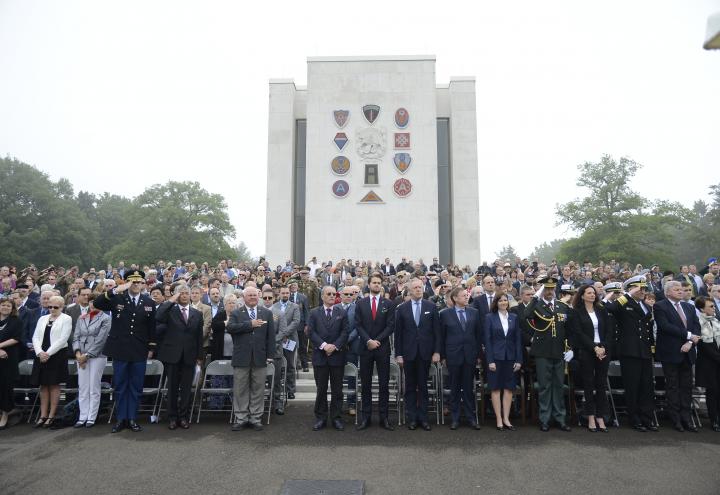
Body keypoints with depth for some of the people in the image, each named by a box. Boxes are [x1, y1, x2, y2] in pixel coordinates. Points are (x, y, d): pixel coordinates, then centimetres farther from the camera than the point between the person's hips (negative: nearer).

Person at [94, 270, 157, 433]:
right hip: (120, 350, -1)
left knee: (136, 387, 8)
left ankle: (132, 418, 19)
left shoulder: (149, 302, 3)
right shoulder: (116, 299, 0)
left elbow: (152, 327, 6)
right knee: (120, 386, 9)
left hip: (140, 352, 1)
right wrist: (115, 290, -26)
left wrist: (151, 348, 4)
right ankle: (121, 419, 21)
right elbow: (96, 303, -16)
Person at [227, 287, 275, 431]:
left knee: (258, 389, 7)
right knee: (240, 390, 7)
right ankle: (241, 418, 19)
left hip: (260, 358, 1)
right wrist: (250, 324, -19)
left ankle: (256, 418, 18)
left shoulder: (267, 313, 8)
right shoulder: (236, 313, 5)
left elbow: (271, 335, 5)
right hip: (241, 358, -1)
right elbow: (230, 327, -15)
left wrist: (270, 355, -2)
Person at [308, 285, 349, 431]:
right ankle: (321, 418, 17)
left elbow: (345, 331, -2)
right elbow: (311, 332, -3)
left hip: (337, 355, 0)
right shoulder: (314, 313, 6)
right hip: (320, 355, 0)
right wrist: (323, 345, -15)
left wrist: (335, 346, -13)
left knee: (337, 389, 6)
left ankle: (336, 417, 17)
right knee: (321, 389, 7)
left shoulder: (342, 313, 6)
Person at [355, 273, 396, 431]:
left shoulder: (388, 304, 3)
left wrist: (377, 341, -11)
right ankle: (366, 416, 15)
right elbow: (358, 325, 0)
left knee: (384, 384, 4)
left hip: (383, 348, 0)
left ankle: (383, 417, 13)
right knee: (365, 384, 6)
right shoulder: (360, 304, 5)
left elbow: (390, 326, -3)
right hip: (365, 348, 1)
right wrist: (368, 340, -12)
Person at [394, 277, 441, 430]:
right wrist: (398, 354, -3)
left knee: (423, 386, 8)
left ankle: (423, 418, 17)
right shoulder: (401, 308, 0)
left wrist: (436, 351, -4)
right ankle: (411, 418, 18)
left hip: (425, 352, 0)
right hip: (408, 353, 0)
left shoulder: (431, 307, 2)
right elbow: (398, 333, 0)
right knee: (410, 386, 8)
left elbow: (437, 331, 2)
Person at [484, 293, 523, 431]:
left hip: (510, 357, 3)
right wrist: (490, 361, -10)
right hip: (496, 357, -3)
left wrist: (519, 360, 0)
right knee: (496, 388, 2)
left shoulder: (514, 318, 7)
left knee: (509, 388, 5)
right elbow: (487, 340, -4)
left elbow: (518, 339, 6)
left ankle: (506, 418, 14)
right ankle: (499, 419, 9)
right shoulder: (490, 317, -1)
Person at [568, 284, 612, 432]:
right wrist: (594, 348, -14)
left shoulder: (602, 311, 11)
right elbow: (579, 333, -7)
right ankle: (591, 418, 8)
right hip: (586, 352, -3)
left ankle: (600, 417, 10)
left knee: (602, 384, 4)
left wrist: (603, 347, -8)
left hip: (603, 351, 3)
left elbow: (609, 331, 6)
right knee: (588, 384, 2)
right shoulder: (576, 312, 0)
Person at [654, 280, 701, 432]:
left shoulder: (689, 307, 15)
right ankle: (676, 419, 9)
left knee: (687, 386, 7)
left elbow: (697, 327, 6)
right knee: (673, 387, 2)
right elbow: (665, 326, -16)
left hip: (687, 352, 6)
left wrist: (690, 342, -10)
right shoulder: (660, 306, -5)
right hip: (670, 352, -5)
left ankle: (685, 418, 14)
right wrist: (688, 335, -15)